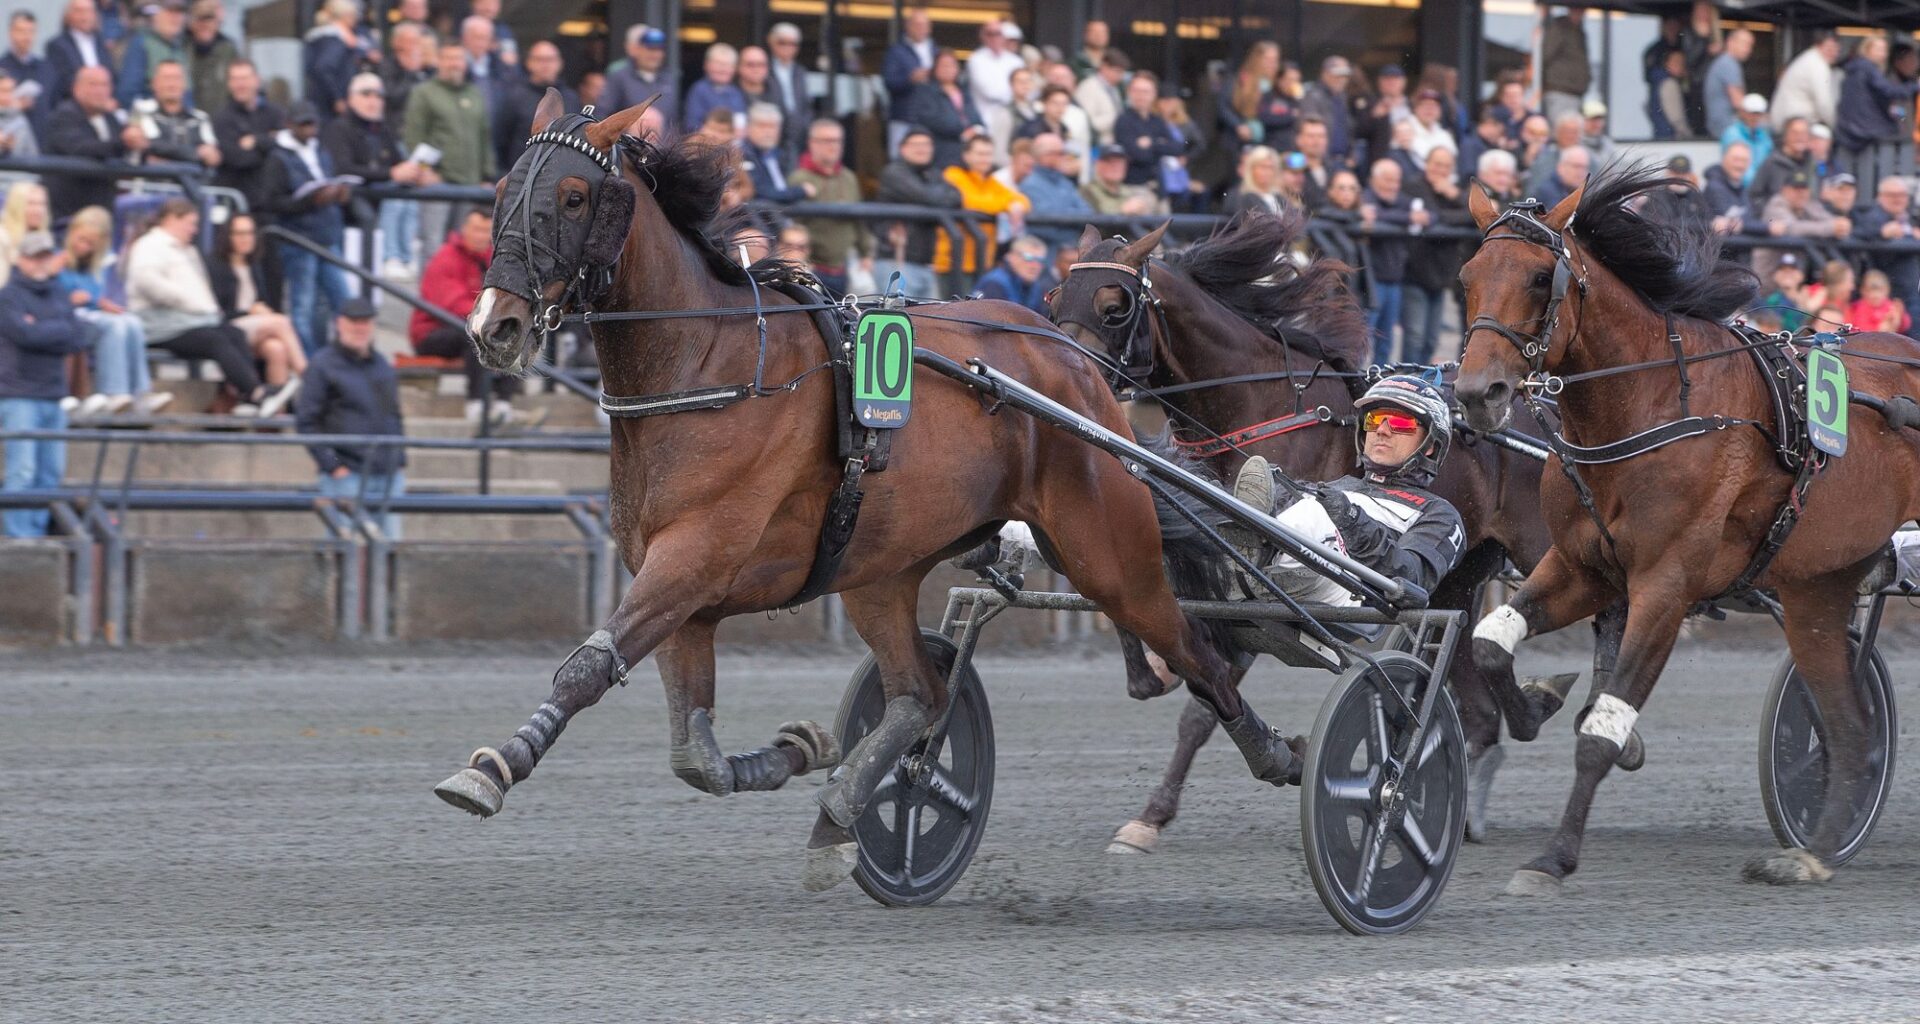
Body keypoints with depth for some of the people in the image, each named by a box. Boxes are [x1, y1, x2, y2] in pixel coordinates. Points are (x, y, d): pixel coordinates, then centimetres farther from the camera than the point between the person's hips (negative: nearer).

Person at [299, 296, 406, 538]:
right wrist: (332, 466, -12)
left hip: (389, 478, 6)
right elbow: (306, 420, -7)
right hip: (346, 476, -6)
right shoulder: (324, 365, -3)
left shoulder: (383, 366, 16)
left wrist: (400, 462, 13)